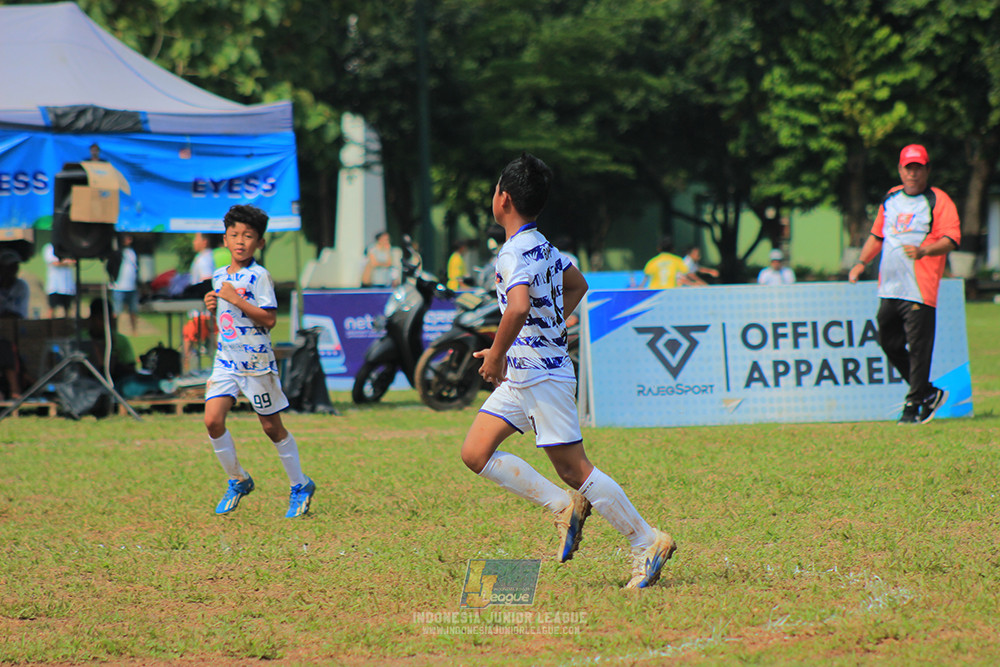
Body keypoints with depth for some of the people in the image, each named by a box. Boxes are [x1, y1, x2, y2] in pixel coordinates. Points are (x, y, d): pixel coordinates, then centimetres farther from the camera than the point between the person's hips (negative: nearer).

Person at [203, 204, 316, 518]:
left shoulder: (259, 276, -12)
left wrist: (235, 299, -22)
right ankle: (238, 480, 9)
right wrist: (213, 307, 2)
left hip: (257, 360, -6)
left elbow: (269, 319, -19)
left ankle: (300, 485, 21)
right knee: (213, 419, -9)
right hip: (226, 359, 6)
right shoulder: (219, 276, 9)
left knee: (272, 427, 4)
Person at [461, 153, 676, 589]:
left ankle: (647, 542, -2)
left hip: (541, 375, -10)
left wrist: (496, 355, -22)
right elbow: (577, 285, 29)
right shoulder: (543, 246, 12)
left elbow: (518, 308, -35)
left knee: (574, 470, -7)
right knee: (475, 453, 7)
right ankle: (563, 506, 6)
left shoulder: (516, 253, -18)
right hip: (523, 375, 10)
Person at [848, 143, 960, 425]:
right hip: (889, 289, 7)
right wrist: (862, 262, 14)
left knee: (918, 346, -7)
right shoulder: (891, 199, 18)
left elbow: (951, 239, -14)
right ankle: (929, 393, 24)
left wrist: (923, 250, -30)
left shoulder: (938, 201, -2)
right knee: (888, 341, 12)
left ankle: (913, 406, 0)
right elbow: (877, 235, 28)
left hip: (919, 290, -7)